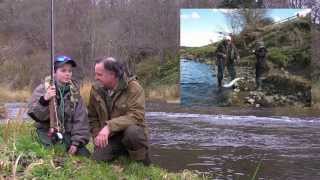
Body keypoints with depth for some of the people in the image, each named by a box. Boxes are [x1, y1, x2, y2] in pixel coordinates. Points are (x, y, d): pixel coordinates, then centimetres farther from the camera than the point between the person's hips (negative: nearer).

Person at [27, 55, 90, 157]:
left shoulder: (74, 91, 4)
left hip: (67, 133, 3)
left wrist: (76, 142, -9)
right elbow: (33, 113, -17)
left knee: (85, 155, -9)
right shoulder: (43, 89, -4)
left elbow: (80, 118, 0)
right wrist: (44, 100, -36)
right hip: (47, 132, -3)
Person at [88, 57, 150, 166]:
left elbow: (136, 116, -25)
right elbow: (92, 117, 12)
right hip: (108, 137, 5)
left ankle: (142, 161, -9)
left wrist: (110, 126, -33)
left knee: (132, 132, -37)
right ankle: (123, 153, 14)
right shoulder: (96, 89, 1)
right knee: (98, 158, -17)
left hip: (132, 132, -4)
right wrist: (97, 134, -4)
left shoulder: (133, 87, -15)